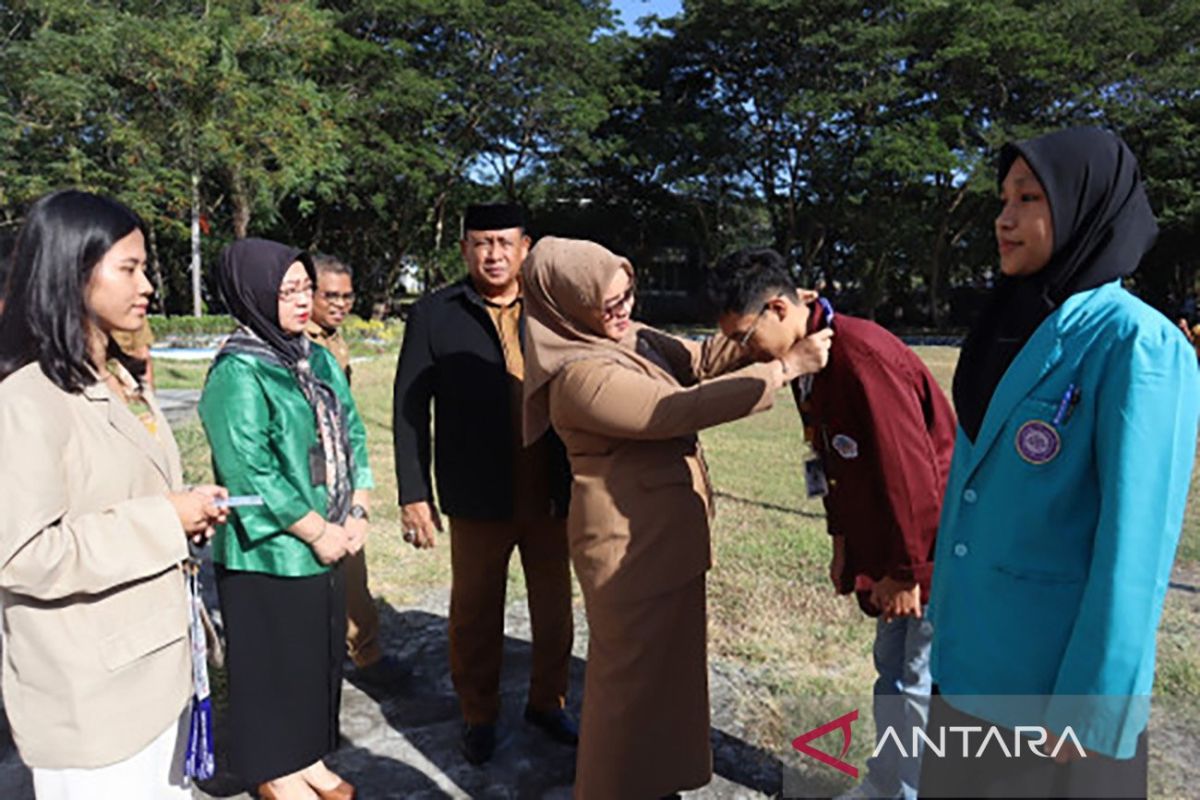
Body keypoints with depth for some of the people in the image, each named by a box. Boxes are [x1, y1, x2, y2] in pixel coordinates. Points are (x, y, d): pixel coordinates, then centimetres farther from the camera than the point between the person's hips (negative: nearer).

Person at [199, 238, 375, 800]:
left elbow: (351, 436, 9)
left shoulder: (320, 361, 6)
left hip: (327, 545, 7)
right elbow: (250, 473, -21)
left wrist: (358, 512, -1)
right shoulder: (237, 375, -16)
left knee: (321, 652, 17)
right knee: (274, 660, 9)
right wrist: (318, 531, -16)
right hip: (268, 553, -7)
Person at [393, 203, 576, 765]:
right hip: (477, 501, -2)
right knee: (475, 614, 14)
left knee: (554, 608, 15)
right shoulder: (434, 315, -3)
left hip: (550, 497, 2)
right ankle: (479, 715, 35)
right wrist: (414, 493, -7)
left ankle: (547, 702, 38)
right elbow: (410, 409, -3)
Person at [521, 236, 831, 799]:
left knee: (667, 661, 23)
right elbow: (683, 409, -28)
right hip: (631, 544, -9)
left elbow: (698, 359, 5)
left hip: (665, 532, 10)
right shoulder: (582, 377, -25)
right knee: (637, 673, 8)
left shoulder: (627, 336, 4)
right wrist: (786, 366, -23)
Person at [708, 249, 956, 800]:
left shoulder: (862, 355, -27)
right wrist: (842, 542, 13)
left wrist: (905, 572, -18)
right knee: (891, 671, 21)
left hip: (933, 550, -9)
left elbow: (908, 468, -26)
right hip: (886, 546, 9)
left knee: (917, 687, 4)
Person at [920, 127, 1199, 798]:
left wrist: (1092, 705, -18)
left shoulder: (1134, 341, -17)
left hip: (1054, 676, -7)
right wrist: (945, 612, 14)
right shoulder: (1011, 330, 5)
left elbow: (1136, 536, -19)